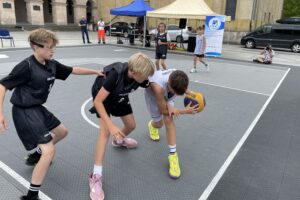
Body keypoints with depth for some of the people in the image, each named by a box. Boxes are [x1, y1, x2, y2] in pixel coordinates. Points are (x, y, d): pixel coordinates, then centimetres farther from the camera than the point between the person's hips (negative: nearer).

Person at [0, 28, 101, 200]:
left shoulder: (52, 64, 2)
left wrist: (95, 72, 16)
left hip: (38, 108, 9)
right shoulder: (27, 66, -20)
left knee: (62, 132, 25)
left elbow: (73, 70, 14)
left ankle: (36, 156, 47)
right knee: (49, 151, -15)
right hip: (25, 112, -9)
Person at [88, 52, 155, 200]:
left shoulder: (140, 78, -26)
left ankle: (119, 141, 47)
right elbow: (97, 101, -39)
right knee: (106, 131, -22)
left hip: (119, 96, 6)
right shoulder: (116, 74, -42)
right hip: (102, 95, -5)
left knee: (131, 125, 9)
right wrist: (111, 125, -44)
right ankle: (96, 176, -15)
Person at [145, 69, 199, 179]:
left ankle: (173, 154, -7)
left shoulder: (177, 77, -35)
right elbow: (164, 110, -32)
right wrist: (185, 111, -29)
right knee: (159, 123, 7)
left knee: (169, 120, -15)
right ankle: (152, 125, 48)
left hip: (167, 94, 3)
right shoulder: (158, 86, -47)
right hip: (153, 93, -3)